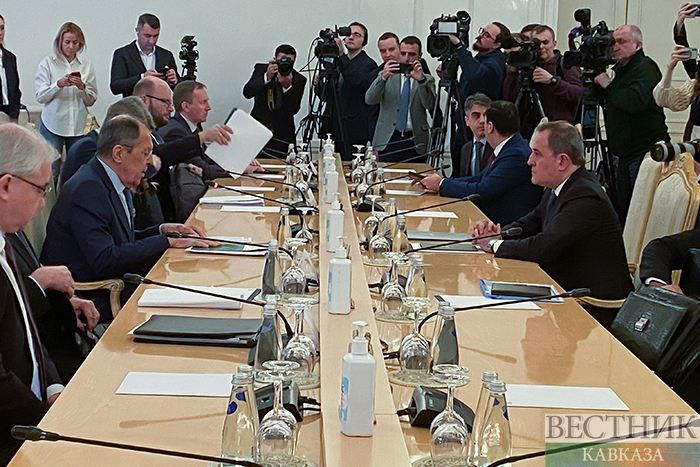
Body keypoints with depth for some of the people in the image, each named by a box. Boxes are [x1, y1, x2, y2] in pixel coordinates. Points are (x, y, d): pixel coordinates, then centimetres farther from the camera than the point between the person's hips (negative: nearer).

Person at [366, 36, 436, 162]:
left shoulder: (427, 80, 12)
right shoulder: (387, 76, 11)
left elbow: (430, 105, -6)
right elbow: (369, 100, -4)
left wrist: (421, 80, -20)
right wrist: (383, 77, -19)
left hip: (415, 143, 0)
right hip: (388, 140, 0)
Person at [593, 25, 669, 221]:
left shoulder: (645, 68, -10)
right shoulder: (620, 69, 17)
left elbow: (636, 101, -27)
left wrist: (608, 85, -15)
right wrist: (596, 78, 9)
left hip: (645, 152, -9)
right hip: (626, 155, 9)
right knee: (622, 211, 9)